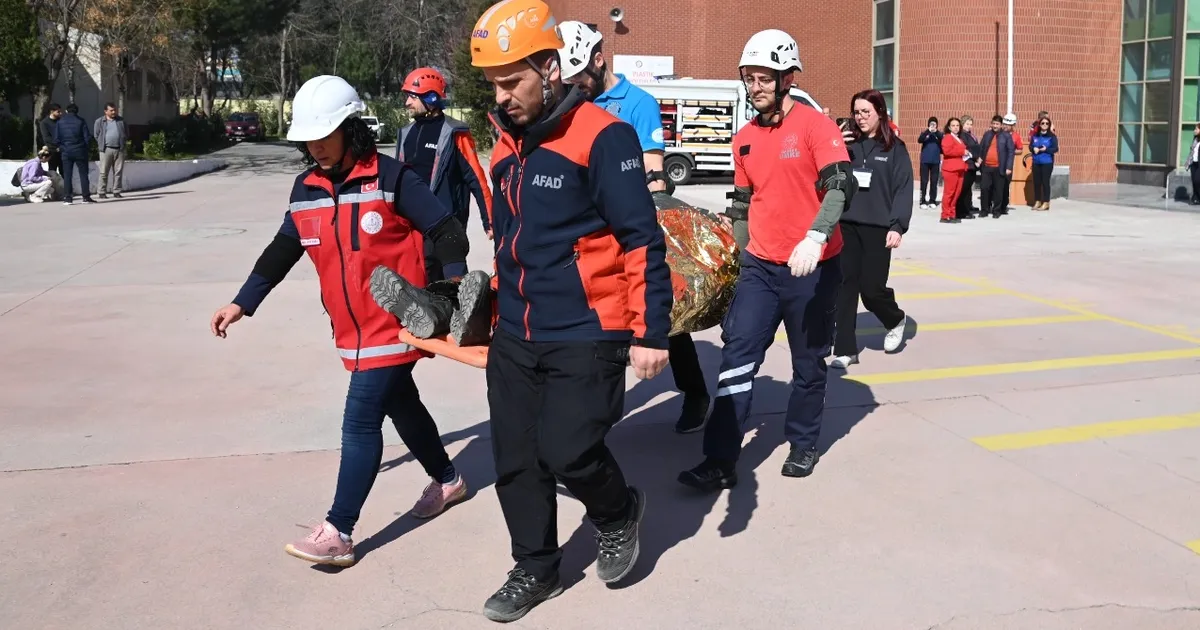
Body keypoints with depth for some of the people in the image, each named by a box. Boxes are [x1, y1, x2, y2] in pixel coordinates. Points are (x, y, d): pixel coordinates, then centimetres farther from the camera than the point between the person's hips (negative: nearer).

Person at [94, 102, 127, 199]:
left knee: (118, 172, 2)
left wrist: (122, 143, 7)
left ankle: (116, 191, 8)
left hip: (119, 150, 2)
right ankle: (102, 192, 1)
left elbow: (126, 134, 17)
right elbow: (96, 135, 8)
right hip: (106, 149, -2)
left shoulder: (121, 121, 14)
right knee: (104, 172, -3)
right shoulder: (99, 121, 7)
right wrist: (101, 146, 2)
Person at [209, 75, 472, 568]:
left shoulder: (389, 178, -14)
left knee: (360, 422, -8)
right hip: (352, 330, 7)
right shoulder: (306, 188, 4)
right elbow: (283, 250, 13)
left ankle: (338, 533, -1)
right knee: (400, 405, 20)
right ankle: (447, 480, 41)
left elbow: (447, 234, -13)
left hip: (393, 324, -7)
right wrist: (242, 303, 9)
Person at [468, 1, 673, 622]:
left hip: (586, 337, -7)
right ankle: (536, 570, 29)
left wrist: (650, 333, -16)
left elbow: (641, 240, -15)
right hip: (514, 338, 7)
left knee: (566, 451, -12)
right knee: (515, 461, 9)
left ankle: (618, 512, 21)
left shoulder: (602, 135, -14)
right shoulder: (507, 145, 10)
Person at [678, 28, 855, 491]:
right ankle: (721, 461, -1)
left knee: (808, 362, 10)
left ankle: (803, 445, 30)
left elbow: (841, 185, -22)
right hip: (760, 266, 5)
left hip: (812, 268, -4)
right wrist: (736, 258, 18)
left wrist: (815, 237, -37)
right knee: (737, 356, -4)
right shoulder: (745, 139, 8)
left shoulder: (816, 126, -10)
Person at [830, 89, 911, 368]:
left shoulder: (895, 148, 2)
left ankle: (895, 319, 33)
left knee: (871, 288, 0)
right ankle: (845, 350, 4)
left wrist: (897, 226, -14)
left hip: (877, 227, -2)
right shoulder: (847, 143, 9)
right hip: (846, 225, 3)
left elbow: (904, 189, -3)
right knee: (845, 286, -2)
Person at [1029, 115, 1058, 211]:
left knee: (1045, 182, -4)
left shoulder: (1052, 136, -4)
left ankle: (1046, 203, 2)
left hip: (1047, 162, -4)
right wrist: (1034, 149, -11)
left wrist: (1046, 149, -21)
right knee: (1036, 182, 7)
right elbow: (1030, 146, 11)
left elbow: (1055, 149, -7)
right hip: (1036, 162, 4)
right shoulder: (1035, 136, 9)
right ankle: (1037, 201, 18)